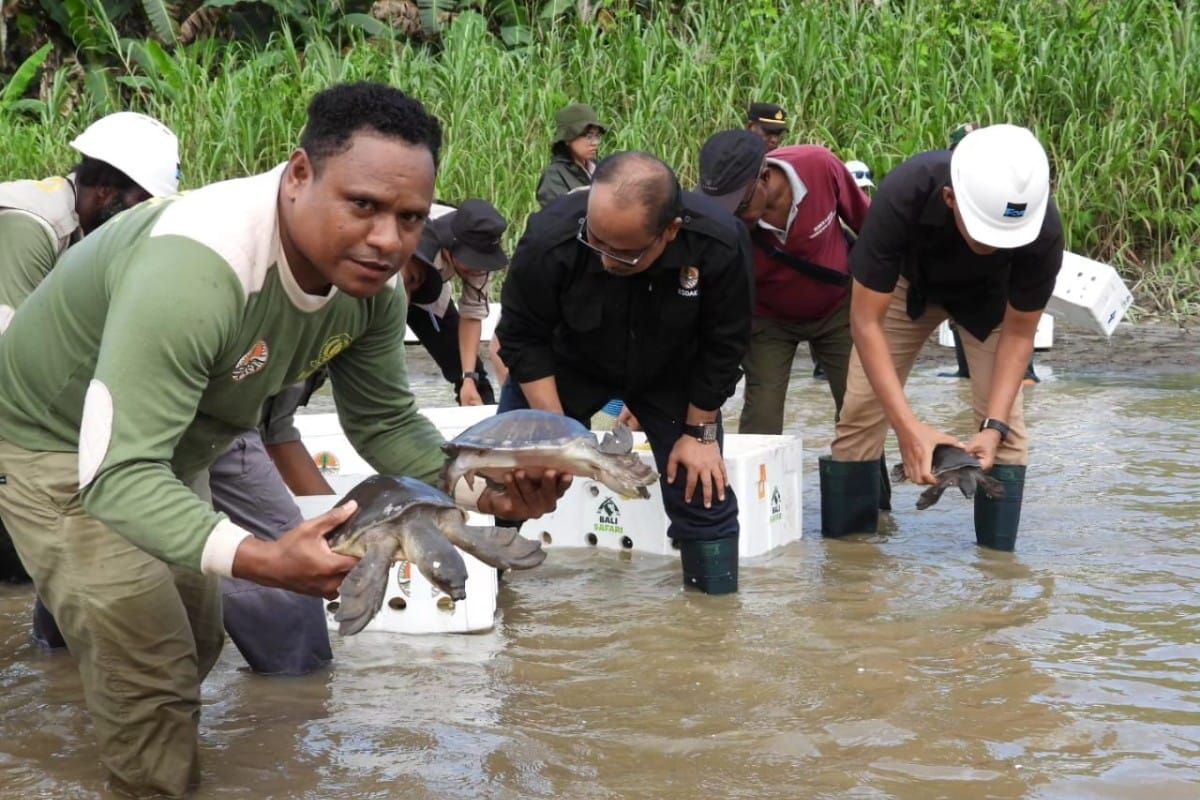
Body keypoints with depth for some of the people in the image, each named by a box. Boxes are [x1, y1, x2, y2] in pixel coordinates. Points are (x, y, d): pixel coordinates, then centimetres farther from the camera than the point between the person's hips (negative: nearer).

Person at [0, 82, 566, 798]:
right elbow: (118, 476, -45)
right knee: (149, 665, -17)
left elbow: (386, 424, -4)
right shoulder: (193, 270, -43)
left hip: (169, 449, 8)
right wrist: (264, 561, -58)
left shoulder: (369, 281, -17)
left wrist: (485, 491, -24)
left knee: (196, 644, 18)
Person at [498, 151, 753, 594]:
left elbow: (723, 346, -17)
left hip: (670, 375, 1)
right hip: (565, 367, 0)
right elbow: (524, 339, -21)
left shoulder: (720, 246, -34)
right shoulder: (549, 240, -37)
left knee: (702, 489, -1)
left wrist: (700, 431, -11)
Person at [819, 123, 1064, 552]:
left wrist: (994, 426, -32)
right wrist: (909, 427, -42)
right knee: (860, 412, -7)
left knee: (1005, 420, -12)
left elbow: (1018, 332, -21)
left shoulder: (1043, 230, -37)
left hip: (989, 293, 1)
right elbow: (866, 320, -35)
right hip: (909, 280, 0)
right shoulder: (902, 195, -42)